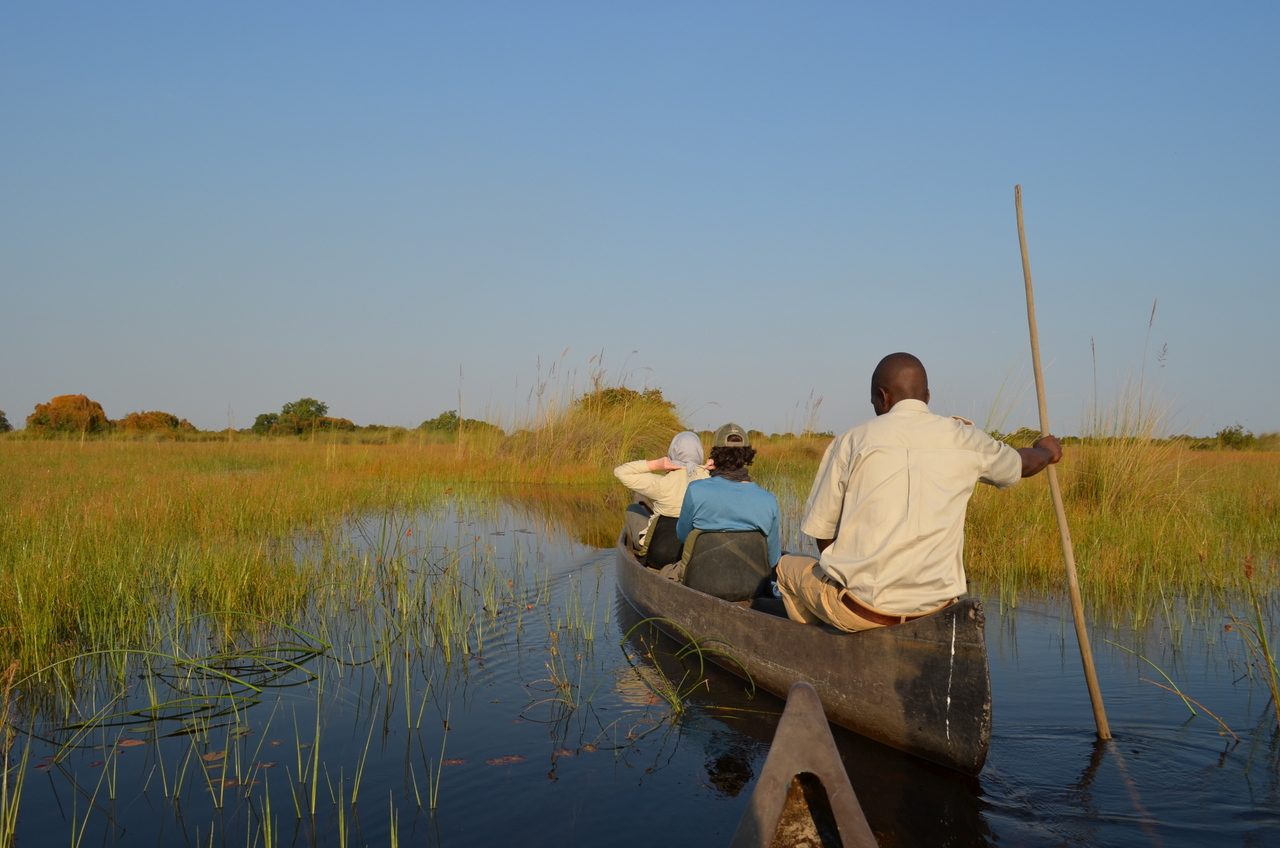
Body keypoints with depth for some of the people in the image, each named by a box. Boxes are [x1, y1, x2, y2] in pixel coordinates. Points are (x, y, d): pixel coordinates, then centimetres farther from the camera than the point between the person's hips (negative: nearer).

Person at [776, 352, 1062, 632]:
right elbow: (1022, 464, 25)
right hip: (934, 607, 4)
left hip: (861, 609, -3)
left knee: (789, 566, 27)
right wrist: (1046, 451, 49)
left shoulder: (853, 442, -5)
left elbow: (821, 531, 0)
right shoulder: (964, 440, 3)